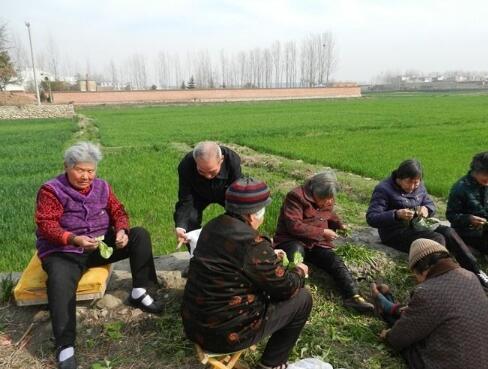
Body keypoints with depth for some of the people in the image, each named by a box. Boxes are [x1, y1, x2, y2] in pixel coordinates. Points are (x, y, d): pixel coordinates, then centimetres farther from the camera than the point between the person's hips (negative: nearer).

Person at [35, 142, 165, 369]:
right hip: (64, 251, -5)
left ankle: (139, 293, -9)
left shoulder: (101, 187, 9)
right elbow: (46, 225, -17)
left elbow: (117, 211, 6)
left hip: (102, 245, 5)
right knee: (60, 282, -36)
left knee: (140, 235, -11)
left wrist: (122, 230, -18)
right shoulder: (51, 190, -7)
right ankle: (65, 346, -30)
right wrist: (74, 239, -35)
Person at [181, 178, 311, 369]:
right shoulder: (252, 244, -23)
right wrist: (299, 271, 9)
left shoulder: (213, 226, 1)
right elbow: (286, 288, -11)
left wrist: (269, 257, 20)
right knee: (302, 298, 5)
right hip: (224, 333, -8)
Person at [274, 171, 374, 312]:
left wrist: (339, 224, 7)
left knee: (336, 262, -19)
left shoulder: (327, 201, 10)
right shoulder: (296, 197, -14)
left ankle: (353, 296, -31)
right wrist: (322, 232, -20)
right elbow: (294, 226, -22)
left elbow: (330, 216, 31)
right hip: (293, 241, -6)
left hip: (317, 243, 6)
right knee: (296, 252, -40)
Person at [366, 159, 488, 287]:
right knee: (437, 239, -25)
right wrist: (396, 214, -35)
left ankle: (476, 271, -8)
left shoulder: (419, 186, 5)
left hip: (415, 226, 6)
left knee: (448, 232, -17)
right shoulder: (383, 189, -15)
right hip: (395, 233, -6)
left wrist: (426, 209, -11)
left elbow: (431, 205, 15)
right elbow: (371, 218, -21)